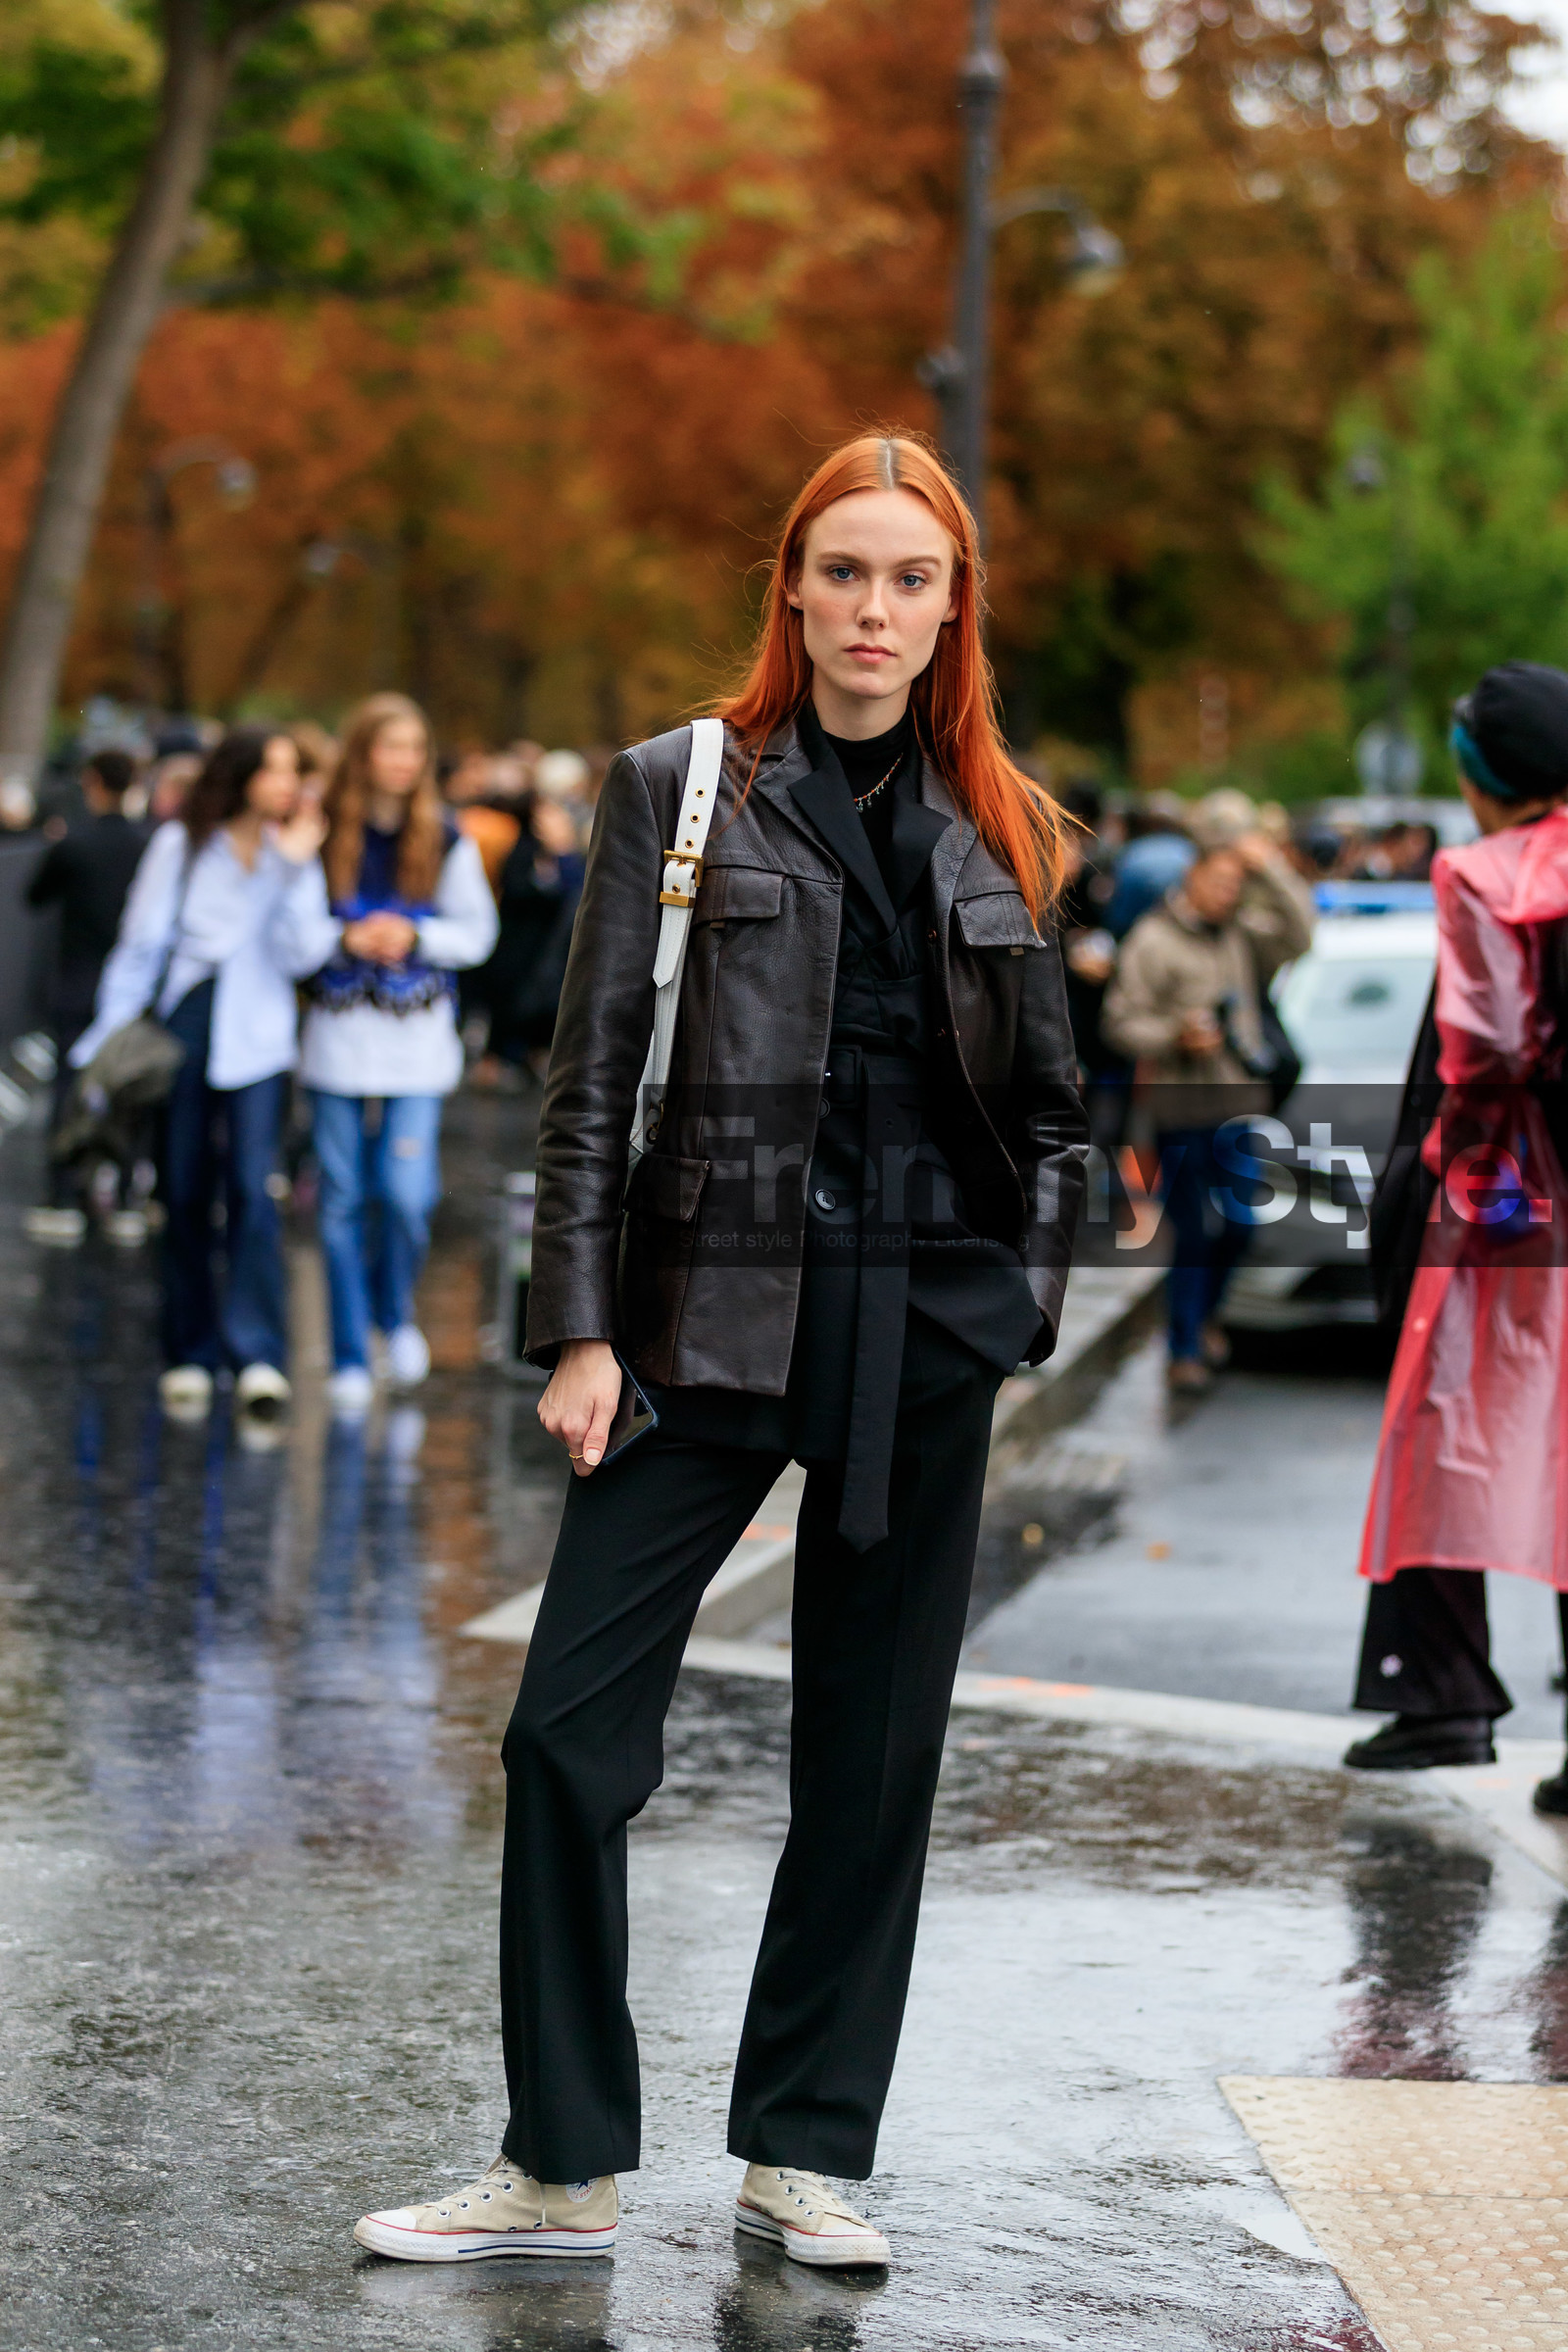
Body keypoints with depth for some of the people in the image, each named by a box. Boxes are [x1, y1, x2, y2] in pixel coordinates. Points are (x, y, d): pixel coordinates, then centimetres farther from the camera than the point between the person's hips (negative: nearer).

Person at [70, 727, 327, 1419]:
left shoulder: (291, 854, 5)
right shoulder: (180, 846, 2)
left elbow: (299, 958, -6)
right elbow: (140, 946, 4)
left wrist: (293, 870, -14)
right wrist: (106, 1039, 0)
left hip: (255, 1040, -1)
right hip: (182, 1030, 1)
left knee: (252, 1187, -14)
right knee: (183, 1195, 5)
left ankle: (259, 1356, -17)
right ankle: (190, 1355, 15)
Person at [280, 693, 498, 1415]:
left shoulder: (445, 839, 3)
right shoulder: (323, 835, -1)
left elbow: (478, 931, 5)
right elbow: (297, 934, -1)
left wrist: (414, 936, -11)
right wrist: (349, 939, -19)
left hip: (416, 1039, 0)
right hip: (338, 1036, 0)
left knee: (407, 1193, -11)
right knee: (343, 1200, 3)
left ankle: (395, 1312, 19)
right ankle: (350, 1356, 13)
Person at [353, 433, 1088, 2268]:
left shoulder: (1000, 829, 10)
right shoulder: (680, 790, 2)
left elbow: (1050, 1103, 17)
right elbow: (592, 1082, -1)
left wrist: (1025, 1299, 5)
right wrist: (581, 1329, -7)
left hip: (924, 1324, 2)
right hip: (716, 1305, -2)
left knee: (872, 1751, 6)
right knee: (570, 1723, -6)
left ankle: (800, 2155, 18)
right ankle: (562, 2170, 5)